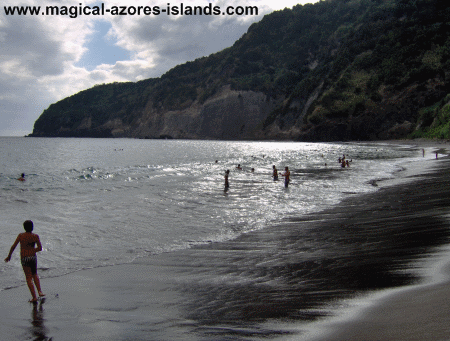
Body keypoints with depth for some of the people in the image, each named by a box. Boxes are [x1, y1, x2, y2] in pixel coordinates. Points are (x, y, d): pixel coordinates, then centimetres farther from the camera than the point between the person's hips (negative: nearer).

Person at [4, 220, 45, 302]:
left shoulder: (21, 235, -6)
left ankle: (34, 297, 3)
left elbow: (13, 246, -5)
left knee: (29, 278, 5)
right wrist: (32, 251, 7)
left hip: (24, 258, -1)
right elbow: (40, 248, -8)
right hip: (33, 257, 1)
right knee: (35, 275, 24)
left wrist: (9, 256, 7)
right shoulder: (35, 236, -5)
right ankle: (40, 291, 10)